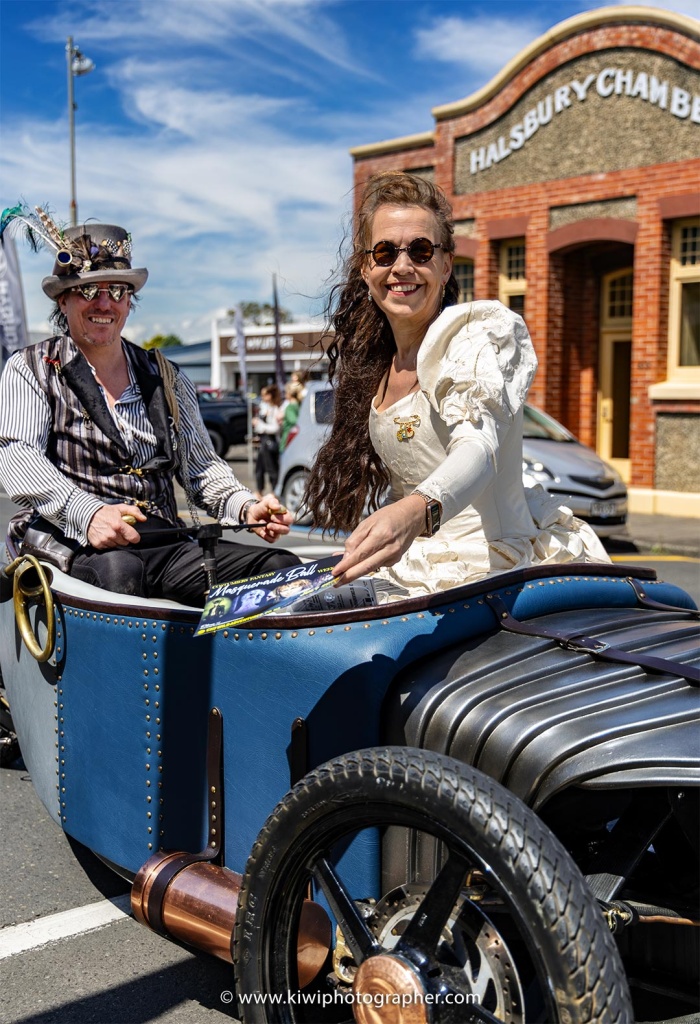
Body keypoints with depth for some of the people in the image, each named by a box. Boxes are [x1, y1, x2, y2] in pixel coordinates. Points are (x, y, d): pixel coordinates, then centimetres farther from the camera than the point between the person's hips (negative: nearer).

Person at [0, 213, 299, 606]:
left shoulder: (166, 379, 23)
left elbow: (202, 466, 22)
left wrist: (246, 507, -2)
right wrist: (88, 513, -25)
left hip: (164, 545, 4)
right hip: (73, 543, -4)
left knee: (285, 568, -21)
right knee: (118, 570, -41)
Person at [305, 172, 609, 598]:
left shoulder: (482, 335, -9)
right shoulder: (372, 360, 13)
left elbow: (480, 444, -29)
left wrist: (418, 510, -49)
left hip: (492, 566, -7)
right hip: (406, 575, 7)